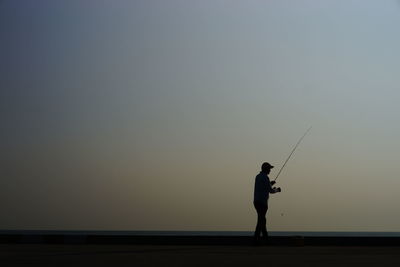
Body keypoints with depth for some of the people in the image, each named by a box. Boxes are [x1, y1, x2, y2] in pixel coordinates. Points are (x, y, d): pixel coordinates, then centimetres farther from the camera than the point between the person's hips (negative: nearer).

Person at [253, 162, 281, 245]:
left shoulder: (258, 177, 14)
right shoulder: (265, 178, -14)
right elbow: (271, 191, -10)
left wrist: (270, 184, 26)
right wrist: (277, 190, 11)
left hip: (256, 202, 9)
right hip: (262, 203, -9)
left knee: (262, 219, 17)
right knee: (261, 221, -5)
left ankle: (266, 238, 26)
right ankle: (256, 239, -7)